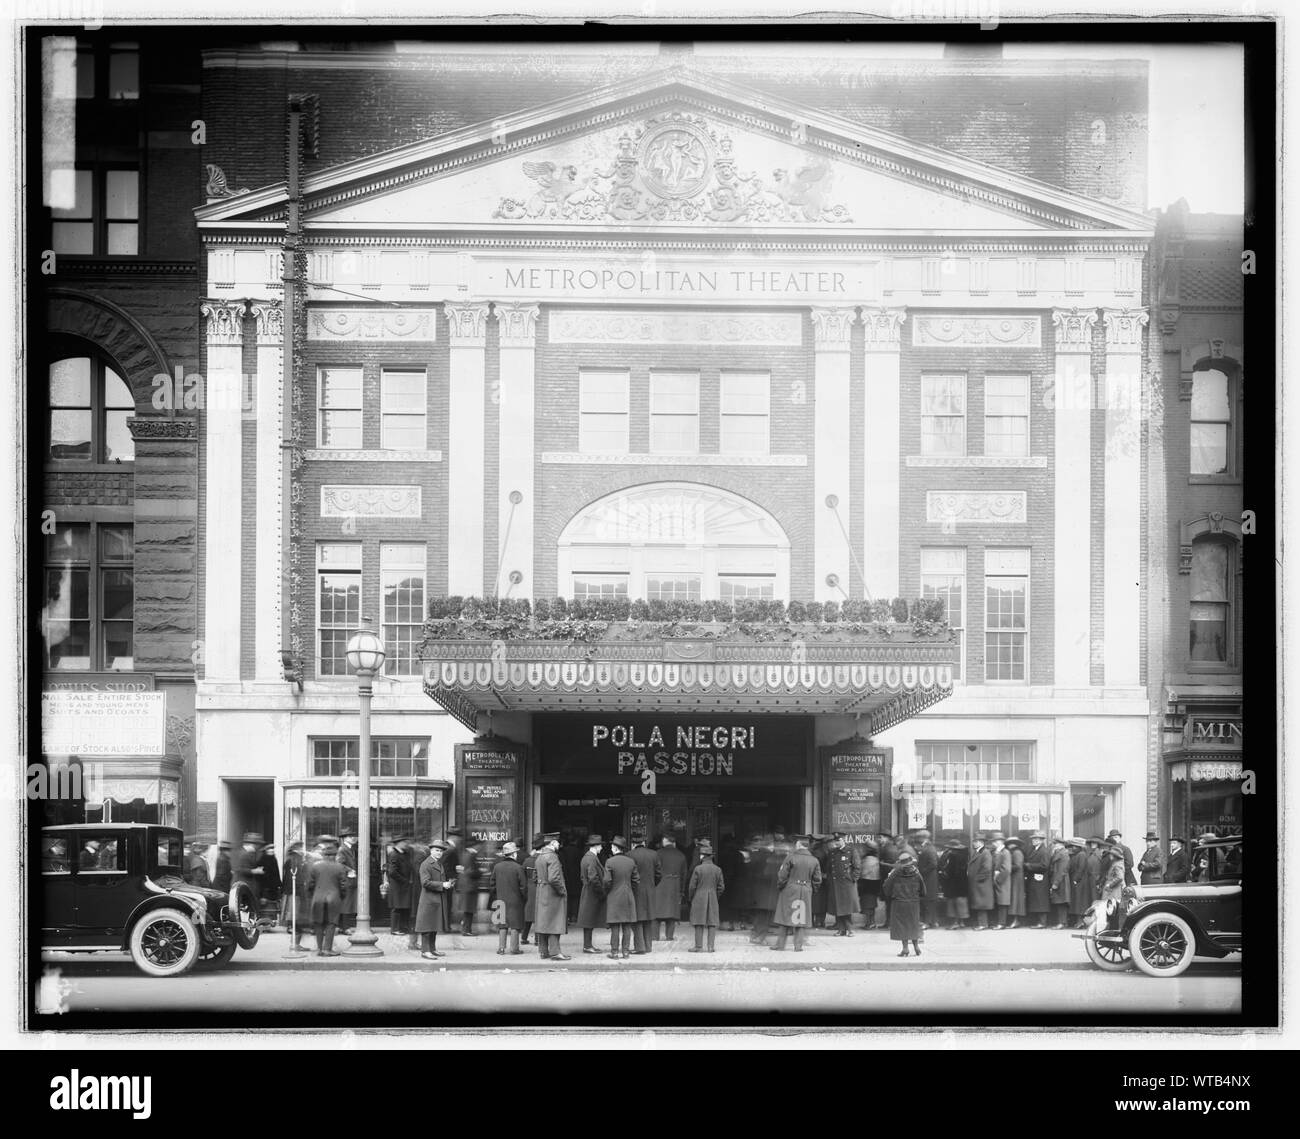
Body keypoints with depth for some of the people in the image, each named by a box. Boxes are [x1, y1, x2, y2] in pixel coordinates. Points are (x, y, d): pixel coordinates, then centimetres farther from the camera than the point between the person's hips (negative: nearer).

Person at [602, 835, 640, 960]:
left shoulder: (610, 862, -10)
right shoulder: (631, 861, 2)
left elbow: (607, 881, -11)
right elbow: (636, 880, 5)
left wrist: (604, 893, 5)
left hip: (614, 898, -3)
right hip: (628, 898, 3)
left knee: (615, 927, 1)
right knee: (627, 926, 6)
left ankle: (615, 952, 2)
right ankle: (625, 951, 8)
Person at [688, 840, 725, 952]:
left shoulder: (698, 869, -10)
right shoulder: (717, 869, 0)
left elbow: (692, 887, -7)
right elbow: (721, 887, 4)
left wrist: (691, 898, 9)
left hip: (699, 899, -3)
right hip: (713, 900, 3)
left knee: (699, 924, 1)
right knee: (712, 923, 5)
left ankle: (699, 946, 1)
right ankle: (711, 946, 3)